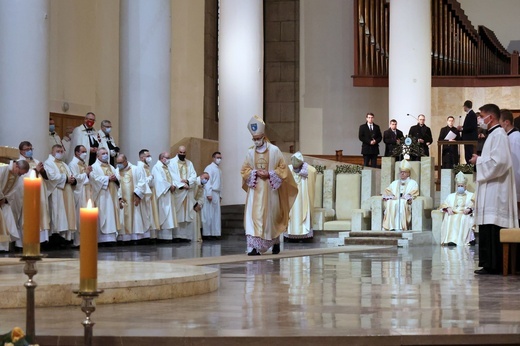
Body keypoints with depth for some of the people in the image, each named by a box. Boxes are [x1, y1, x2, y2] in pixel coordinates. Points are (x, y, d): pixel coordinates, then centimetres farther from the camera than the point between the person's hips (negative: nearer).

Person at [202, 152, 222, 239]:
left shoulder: (219, 170, 18)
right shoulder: (209, 168, -7)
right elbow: (207, 181, -14)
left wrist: (220, 195, 16)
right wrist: (209, 194, -20)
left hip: (216, 194, 8)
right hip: (210, 193, -8)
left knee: (216, 215, 5)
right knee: (209, 214, -6)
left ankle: (214, 233, 6)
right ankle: (207, 233, -4)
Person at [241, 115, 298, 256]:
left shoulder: (274, 150, -3)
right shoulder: (251, 152, 6)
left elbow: (283, 169, -1)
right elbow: (244, 170, 9)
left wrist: (269, 174, -13)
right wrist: (255, 173, -9)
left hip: (270, 190, -2)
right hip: (255, 190, 2)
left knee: (271, 217, 6)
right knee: (253, 216, -11)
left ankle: (276, 241, 31)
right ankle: (253, 247, -15)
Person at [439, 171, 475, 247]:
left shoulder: (470, 195, 23)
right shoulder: (451, 196, 31)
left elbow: (473, 204, 5)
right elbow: (444, 204, 17)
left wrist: (469, 209, -17)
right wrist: (448, 208, -7)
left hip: (465, 215, -2)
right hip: (453, 214, 2)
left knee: (464, 220, -38)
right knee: (449, 220, -34)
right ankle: (451, 240, -48)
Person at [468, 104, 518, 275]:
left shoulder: (498, 135, -12)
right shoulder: (493, 134, 19)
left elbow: (499, 161, -21)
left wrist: (479, 161, -10)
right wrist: (480, 159, 12)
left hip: (495, 190, -10)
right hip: (490, 189, 10)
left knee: (492, 228, -10)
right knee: (487, 228, 8)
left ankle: (493, 265, -10)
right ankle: (490, 264, 9)